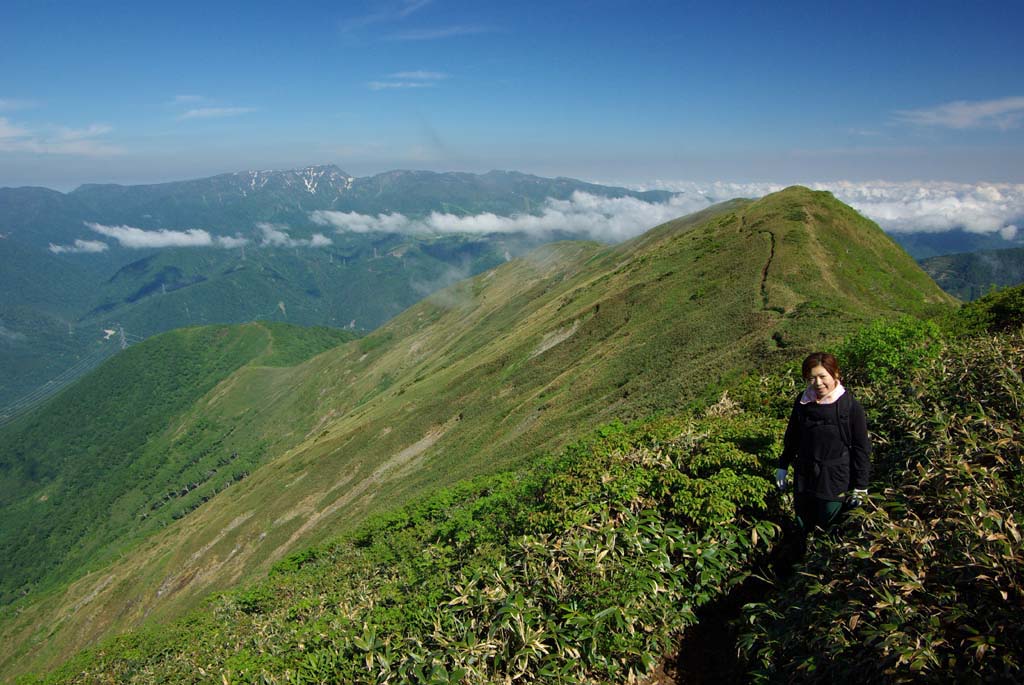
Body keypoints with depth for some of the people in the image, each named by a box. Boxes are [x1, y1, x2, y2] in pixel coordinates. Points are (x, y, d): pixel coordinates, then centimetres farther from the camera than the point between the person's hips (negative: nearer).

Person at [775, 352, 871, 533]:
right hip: (804, 476, 4)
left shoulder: (851, 406, -14)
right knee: (803, 527, 15)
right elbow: (792, 436, 12)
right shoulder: (802, 401, -2)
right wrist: (783, 466, 14)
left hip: (835, 482, -4)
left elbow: (861, 448, -8)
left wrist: (860, 487, -5)